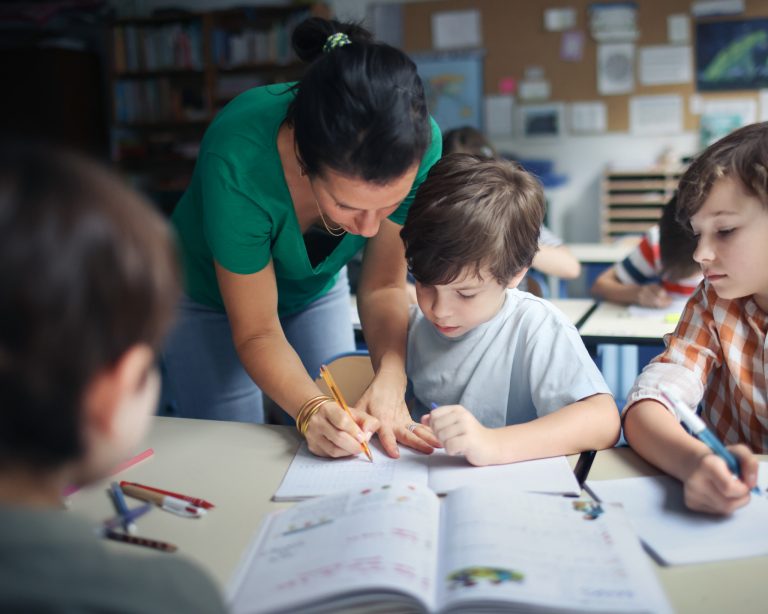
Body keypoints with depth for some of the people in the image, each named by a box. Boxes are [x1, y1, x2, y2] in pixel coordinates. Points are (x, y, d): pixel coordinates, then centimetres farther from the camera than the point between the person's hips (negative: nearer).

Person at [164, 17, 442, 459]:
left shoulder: (418, 143, -31)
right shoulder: (238, 162, -40)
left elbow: (383, 287, -19)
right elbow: (255, 333, -28)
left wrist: (390, 381, -36)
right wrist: (311, 409, -45)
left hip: (317, 288, 3)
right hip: (211, 296, -2)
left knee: (333, 462, 5)